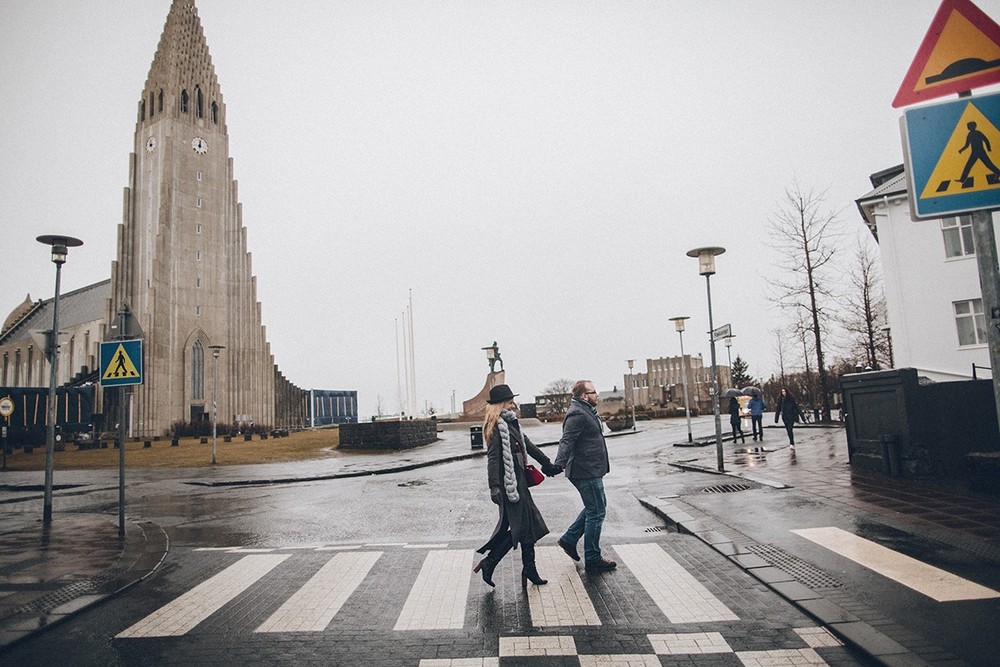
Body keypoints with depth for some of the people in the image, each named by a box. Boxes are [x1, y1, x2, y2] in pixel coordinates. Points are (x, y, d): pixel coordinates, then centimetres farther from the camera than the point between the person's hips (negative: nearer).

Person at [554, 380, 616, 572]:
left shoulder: (587, 412, 14)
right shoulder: (577, 414, -19)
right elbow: (567, 441, -30)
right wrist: (559, 464, -41)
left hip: (591, 470, 11)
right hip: (586, 471, -11)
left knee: (598, 506, 21)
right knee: (596, 513, -2)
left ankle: (569, 539, 25)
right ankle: (592, 559, 10)